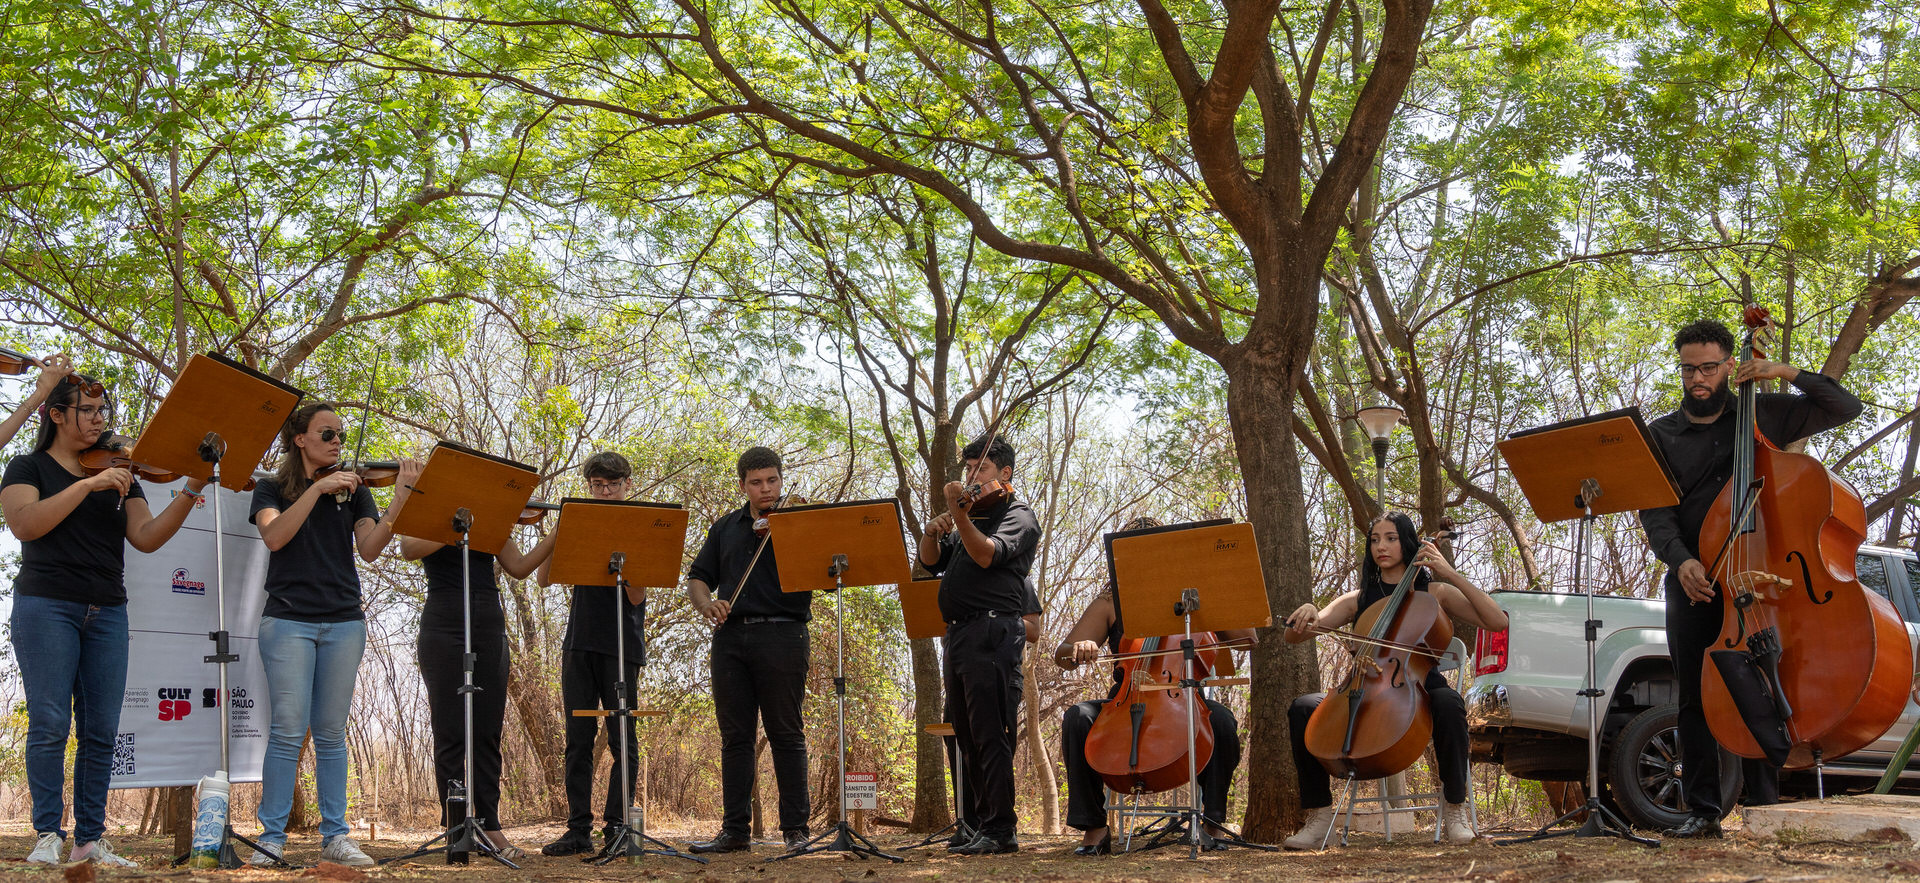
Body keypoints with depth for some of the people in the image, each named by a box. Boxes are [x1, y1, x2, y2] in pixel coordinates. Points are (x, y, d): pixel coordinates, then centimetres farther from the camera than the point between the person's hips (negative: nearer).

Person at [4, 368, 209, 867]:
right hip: (47, 606, -4)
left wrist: (189, 493, -10)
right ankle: (48, 835, -5)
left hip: (106, 614, 4)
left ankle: (90, 839, 3)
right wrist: (87, 485, -20)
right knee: (51, 723, -10)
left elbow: (146, 537, 4)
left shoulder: (120, 477, 17)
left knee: (101, 731, 0)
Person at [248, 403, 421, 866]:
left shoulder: (353, 490, 12)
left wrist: (400, 498, -17)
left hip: (343, 623, 3)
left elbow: (369, 547, -3)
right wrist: (318, 488, -18)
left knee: (330, 733, 5)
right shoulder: (272, 488, 7)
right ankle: (272, 837, -3)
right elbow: (274, 536, -13)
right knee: (289, 729, -9)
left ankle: (335, 836, 8)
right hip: (289, 619, -2)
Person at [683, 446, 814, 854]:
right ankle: (735, 829, 9)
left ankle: (795, 828, 0)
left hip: (781, 634, -4)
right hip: (731, 637, 4)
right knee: (735, 736, 5)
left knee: (786, 735, -3)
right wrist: (706, 604, -4)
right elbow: (698, 578, 18)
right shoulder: (725, 528, 18)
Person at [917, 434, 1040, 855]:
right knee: (969, 737, 11)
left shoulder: (1018, 516, -1)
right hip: (958, 633, 9)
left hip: (992, 633, -9)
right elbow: (931, 562, 16)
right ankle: (985, 824, 17)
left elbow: (987, 554, -19)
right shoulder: (971, 515, 24)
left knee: (990, 735, -12)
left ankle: (1000, 831, -11)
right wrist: (932, 532, -5)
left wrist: (958, 513, -31)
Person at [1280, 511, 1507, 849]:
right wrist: (1307, 612, -17)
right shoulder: (1357, 600, 16)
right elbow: (1294, 637, 7)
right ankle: (1319, 816, -17)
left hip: (1420, 692, -2)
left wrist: (1452, 575, -8)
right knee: (1303, 708, -23)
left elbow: (1498, 621, -4)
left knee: (1449, 702, -38)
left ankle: (1454, 810, -22)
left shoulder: (1434, 593, 10)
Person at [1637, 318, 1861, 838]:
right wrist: (1680, 560, -20)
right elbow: (1654, 511, 0)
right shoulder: (1661, 436, 11)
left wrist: (1786, 373, 0)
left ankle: (1765, 808, -2)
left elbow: (1845, 407, 13)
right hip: (1692, 578, 1)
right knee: (1695, 697, -1)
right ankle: (1703, 811, 3)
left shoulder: (1762, 415, 12)